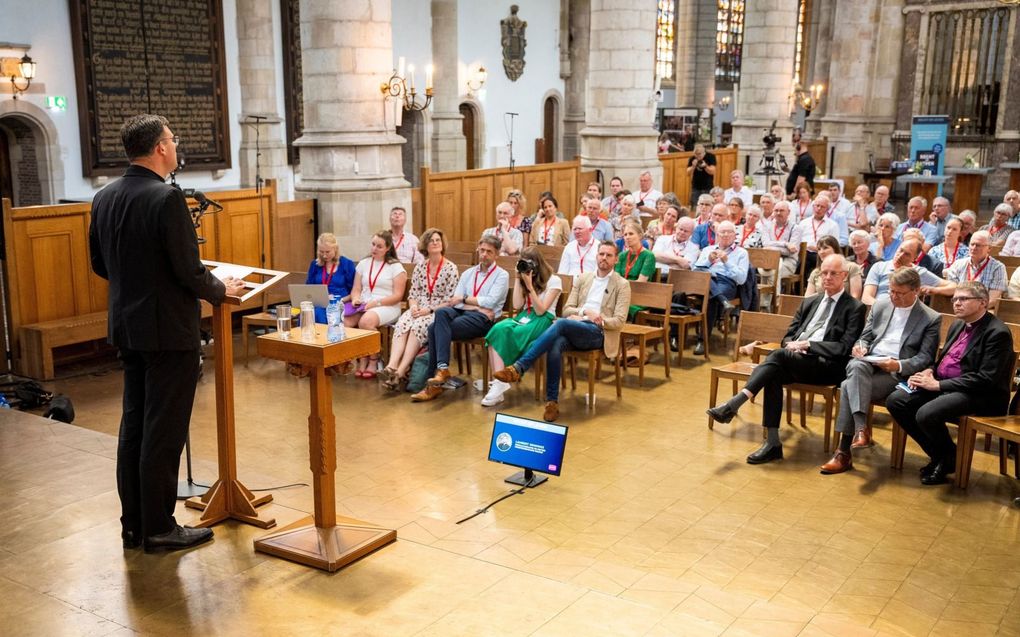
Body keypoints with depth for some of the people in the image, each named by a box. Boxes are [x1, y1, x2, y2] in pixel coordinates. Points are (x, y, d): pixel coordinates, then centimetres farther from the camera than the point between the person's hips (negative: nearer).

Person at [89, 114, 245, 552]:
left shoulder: (104, 199, 5)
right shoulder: (167, 199, -19)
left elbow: (99, 264, 14)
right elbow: (189, 271, -19)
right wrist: (222, 290, -1)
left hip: (127, 329, 8)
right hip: (169, 331, -8)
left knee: (133, 427, 15)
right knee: (164, 433, 1)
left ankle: (133, 524, 24)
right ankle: (159, 529, 10)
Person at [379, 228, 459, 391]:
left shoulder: (450, 268, -2)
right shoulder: (420, 267, 14)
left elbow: (450, 299, -6)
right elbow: (413, 293, 12)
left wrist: (429, 310, -15)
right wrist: (413, 307, -9)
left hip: (438, 311, -4)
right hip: (418, 309, 4)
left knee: (418, 327, -34)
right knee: (401, 325, -29)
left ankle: (400, 372, -38)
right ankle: (391, 367, -45)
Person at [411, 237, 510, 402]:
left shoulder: (501, 275, 8)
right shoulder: (467, 273, 24)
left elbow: (490, 302, -7)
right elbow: (456, 300, 10)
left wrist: (465, 299, -1)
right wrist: (477, 305, -6)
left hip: (483, 319, -5)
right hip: (460, 313, 5)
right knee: (442, 312, -30)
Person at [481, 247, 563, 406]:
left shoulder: (553, 281, 2)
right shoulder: (525, 279, 20)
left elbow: (540, 310, -7)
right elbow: (517, 306, 9)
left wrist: (530, 287, -12)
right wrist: (518, 280, 7)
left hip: (542, 322, -5)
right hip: (524, 317, 5)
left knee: (504, 334, -32)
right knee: (498, 329, -30)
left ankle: (499, 383, -33)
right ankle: (499, 382, -41)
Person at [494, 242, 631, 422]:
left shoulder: (622, 285, 8)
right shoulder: (583, 278, 21)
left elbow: (619, 321, -1)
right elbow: (566, 310, 14)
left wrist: (591, 318, -14)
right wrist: (585, 311, -7)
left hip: (598, 334, -4)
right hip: (574, 329, 4)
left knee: (561, 323, -34)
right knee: (555, 345, -34)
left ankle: (518, 368, -40)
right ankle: (552, 401, -29)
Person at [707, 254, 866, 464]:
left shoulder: (854, 308, 5)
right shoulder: (809, 302, 24)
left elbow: (845, 348, -6)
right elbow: (788, 335, 22)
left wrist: (807, 344, -14)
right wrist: (792, 344, -3)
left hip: (827, 366, -5)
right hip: (794, 360, 5)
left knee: (779, 355, -31)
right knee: (773, 373, -30)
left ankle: (733, 405, -34)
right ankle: (772, 443, -30)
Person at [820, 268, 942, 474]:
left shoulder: (931, 318, 3)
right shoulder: (880, 306, 17)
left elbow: (925, 358, -2)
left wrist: (899, 365, -20)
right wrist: (860, 347, -3)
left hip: (896, 374, -4)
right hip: (868, 363, 4)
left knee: (849, 387, -30)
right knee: (857, 366, -36)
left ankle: (844, 451, -28)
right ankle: (861, 428, -43)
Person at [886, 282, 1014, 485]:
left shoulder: (997, 333, -13)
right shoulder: (958, 325, 14)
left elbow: (986, 379, -20)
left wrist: (939, 385, -20)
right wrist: (929, 372, 0)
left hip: (981, 396, -9)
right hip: (943, 386, 9)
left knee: (926, 414, -31)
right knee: (895, 401, -9)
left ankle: (950, 458, 1)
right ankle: (937, 455, 5)